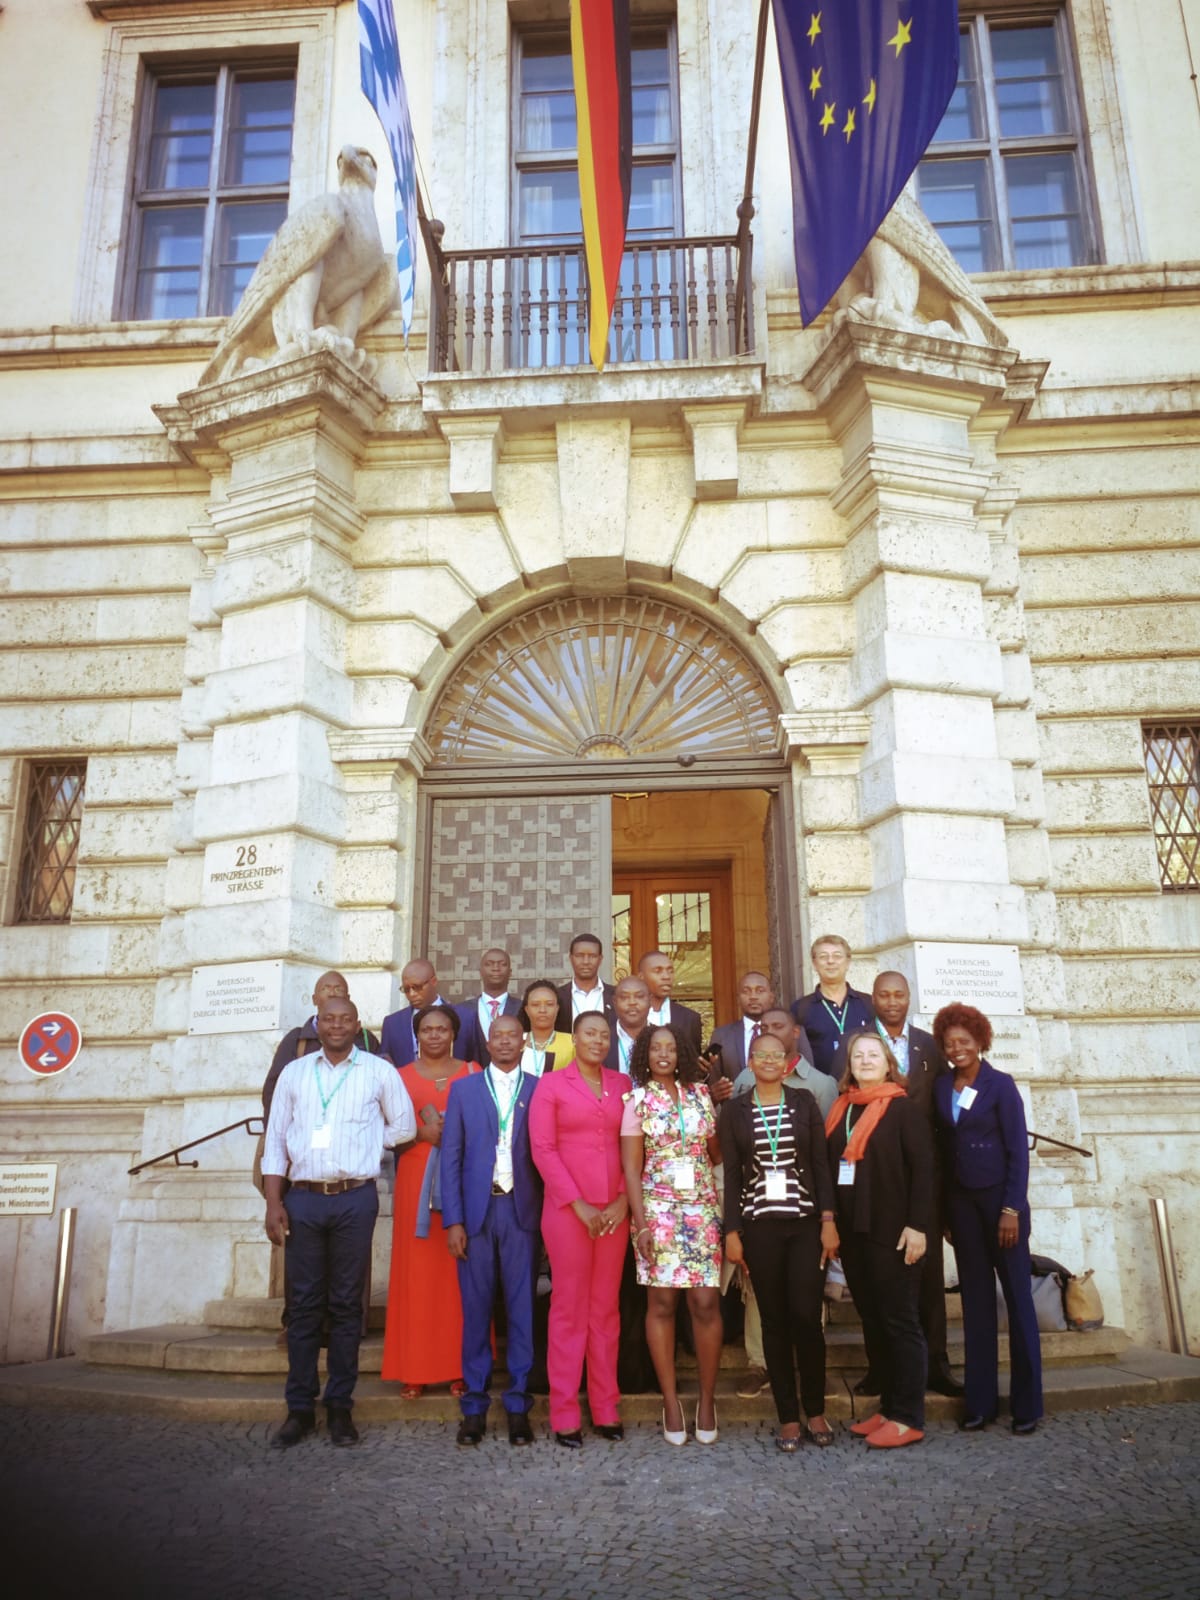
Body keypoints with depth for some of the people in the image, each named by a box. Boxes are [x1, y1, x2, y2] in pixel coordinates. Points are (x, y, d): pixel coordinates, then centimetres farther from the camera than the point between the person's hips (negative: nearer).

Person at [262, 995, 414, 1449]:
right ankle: (300, 1407, 14)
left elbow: (404, 1127, 9)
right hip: (303, 1198, 1)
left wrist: (361, 1143, 5)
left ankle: (340, 1406, 15)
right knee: (304, 1304, 6)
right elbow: (276, 1139, 7)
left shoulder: (378, 1071, 3)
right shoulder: (294, 1072, 8)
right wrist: (273, 1202, 1)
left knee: (346, 1304, 5)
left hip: (355, 1198, -1)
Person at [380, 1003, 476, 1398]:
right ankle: (414, 1368, 8)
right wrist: (422, 1133, -12)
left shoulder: (472, 1073, 7)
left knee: (459, 1271, 0)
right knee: (417, 1271, 0)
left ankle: (459, 1366, 9)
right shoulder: (401, 1077, 8)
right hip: (416, 1179, 0)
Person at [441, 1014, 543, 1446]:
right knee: (475, 1309, 5)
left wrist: (547, 1216, -5)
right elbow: (451, 1157, 4)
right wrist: (452, 1220, -2)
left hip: (522, 1211, 0)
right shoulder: (463, 1089, 7)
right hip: (476, 1211, 1)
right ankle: (474, 1407, 17)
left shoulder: (539, 1090, 5)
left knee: (522, 1309, 4)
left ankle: (519, 1406, 15)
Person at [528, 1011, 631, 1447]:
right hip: (567, 1210, -3)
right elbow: (543, 1149, -5)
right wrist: (578, 1205, -10)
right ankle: (564, 1414, 11)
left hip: (614, 1211, 3)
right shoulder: (551, 1084, 1)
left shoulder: (622, 1084, 9)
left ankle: (606, 1408, 18)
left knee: (606, 1308, 9)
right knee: (568, 1308, 2)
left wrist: (623, 1200, -4)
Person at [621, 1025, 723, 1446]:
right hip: (658, 1209, -1)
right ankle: (670, 1400, 14)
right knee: (662, 1303, 3)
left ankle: (707, 1399, 12)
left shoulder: (700, 1094, 7)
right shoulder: (638, 1100, 1)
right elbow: (631, 1167, -3)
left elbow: (716, 1152, 12)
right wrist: (640, 1222, -8)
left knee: (706, 1302, -2)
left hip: (702, 1209, 2)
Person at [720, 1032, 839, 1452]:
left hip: (805, 1224, 0)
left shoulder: (804, 1103, 4)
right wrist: (732, 1232, -1)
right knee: (774, 1321, 5)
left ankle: (815, 1411, 13)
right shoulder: (735, 1111, 4)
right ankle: (788, 1417, 15)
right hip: (759, 1226, 0)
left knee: (806, 1316, -5)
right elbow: (731, 1175, 3)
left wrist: (828, 1221, -4)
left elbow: (821, 1165, 3)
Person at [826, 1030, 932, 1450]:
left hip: (892, 1231, -6)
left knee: (899, 1321, 1)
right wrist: (831, 1224, 6)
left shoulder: (904, 1108, -6)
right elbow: (831, 1166, 10)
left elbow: (923, 1168, -10)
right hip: (852, 1231, 6)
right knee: (872, 1321, 11)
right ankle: (888, 1406, 22)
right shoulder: (840, 1109, 9)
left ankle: (909, 1418, 9)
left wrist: (917, 1225, -16)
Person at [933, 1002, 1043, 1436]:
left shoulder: (1000, 1085, -8)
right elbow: (944, 1148, 7)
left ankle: (1026, 1404, 11)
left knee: (1017, 1296, 2)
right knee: (976, 1300, 9)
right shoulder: (941, 1088, 5)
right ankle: (981, 1402, 15)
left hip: (1000, 1197, -4)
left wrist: (1012, 1209, -14)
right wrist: (945, 1210, 6)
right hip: (961, 1201, 4)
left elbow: (1018, 1150, -9)